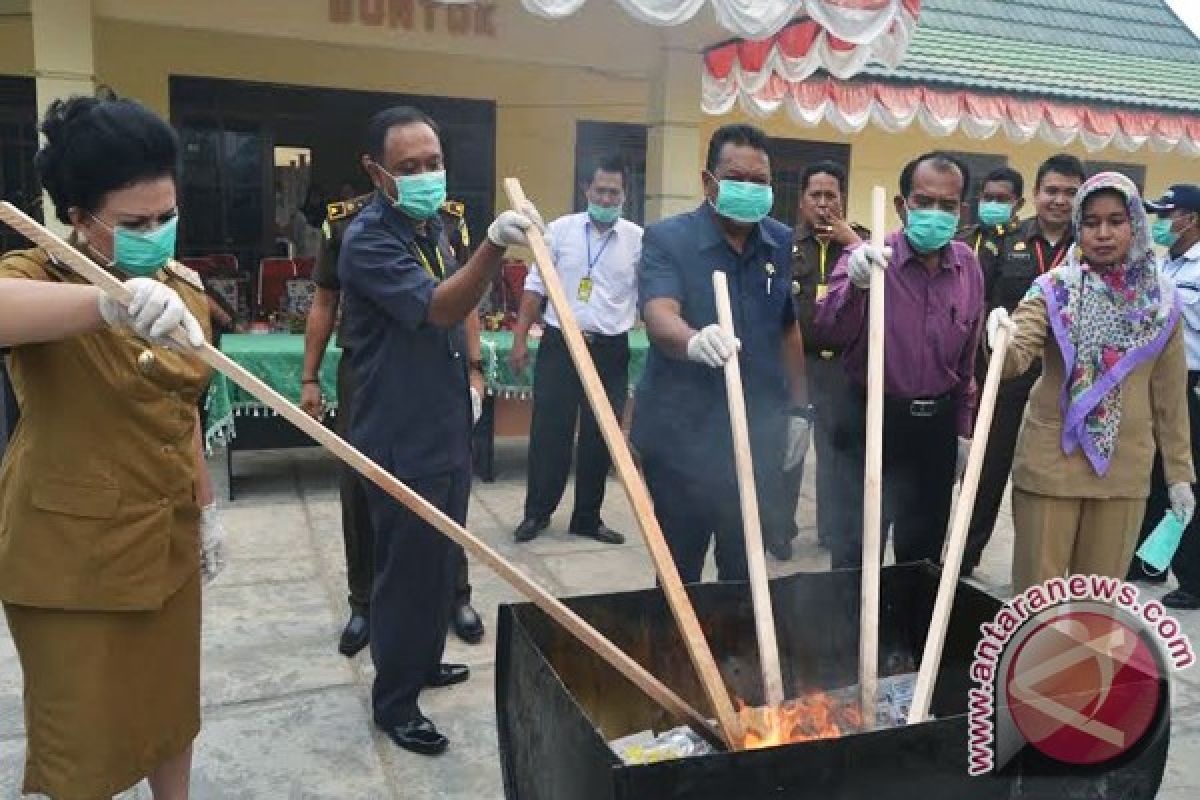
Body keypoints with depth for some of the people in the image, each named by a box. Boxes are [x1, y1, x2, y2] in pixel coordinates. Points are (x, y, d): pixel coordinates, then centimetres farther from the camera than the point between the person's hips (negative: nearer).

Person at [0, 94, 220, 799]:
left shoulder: (183, 290, 3)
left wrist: (206, 505, 15)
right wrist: (109, 300, -54)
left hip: (165, 537, 5)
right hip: (70, 550, -5)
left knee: (172, 703, 19)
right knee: (84, 731, 10)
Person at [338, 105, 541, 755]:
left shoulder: (435, 227, 9)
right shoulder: (368, 239, -19)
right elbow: (438, 308, -34)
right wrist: (494, 246, -48)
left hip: (448, 428, 9)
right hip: (401, 440, -9)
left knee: (442, 559, 21)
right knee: (406, 567, 2)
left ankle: (424, 661, 41)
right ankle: (394, 701, 20)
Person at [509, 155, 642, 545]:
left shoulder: (638, 239, 0)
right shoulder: (560, 229, 1)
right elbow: (536, 286, 3)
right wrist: (520, 340, 0)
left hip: (610, 350, 1)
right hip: (559, 344, -1)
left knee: (599, 438, 9)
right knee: (548, 432, 4)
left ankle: (588, 518, 25)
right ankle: (536, 512, 21)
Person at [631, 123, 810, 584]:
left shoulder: (782, 244, 5)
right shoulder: (666, 239, -10)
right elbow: (659, 317, -27)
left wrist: (799, 408, 12)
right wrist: (695, 341, -49)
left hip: (759, 437, 4)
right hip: (682, 437, -3)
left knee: (746, 573, 16)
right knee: (679, 575, 11)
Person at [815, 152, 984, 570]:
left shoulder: (969, 266, 4)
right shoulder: (869, 257, -11)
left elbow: (968, 359, 12)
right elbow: (829, 332, -26)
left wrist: (963, 428, 14)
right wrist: (855, 284, -43)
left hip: (938, 423, 5)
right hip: (876, 418, -4)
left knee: (924, 546, 17)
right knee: (858, 547, -2)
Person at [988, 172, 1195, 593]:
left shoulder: (1160, 299, 3)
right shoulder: (1053, 288, -5)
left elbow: (1170, 392, 7)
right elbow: (1014, 358, -19)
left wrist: (1179, 472, 8)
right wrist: (1002, 340, -42)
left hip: (1124, 467, 2)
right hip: (1051, 459, -2)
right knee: (1037, 589, 6)